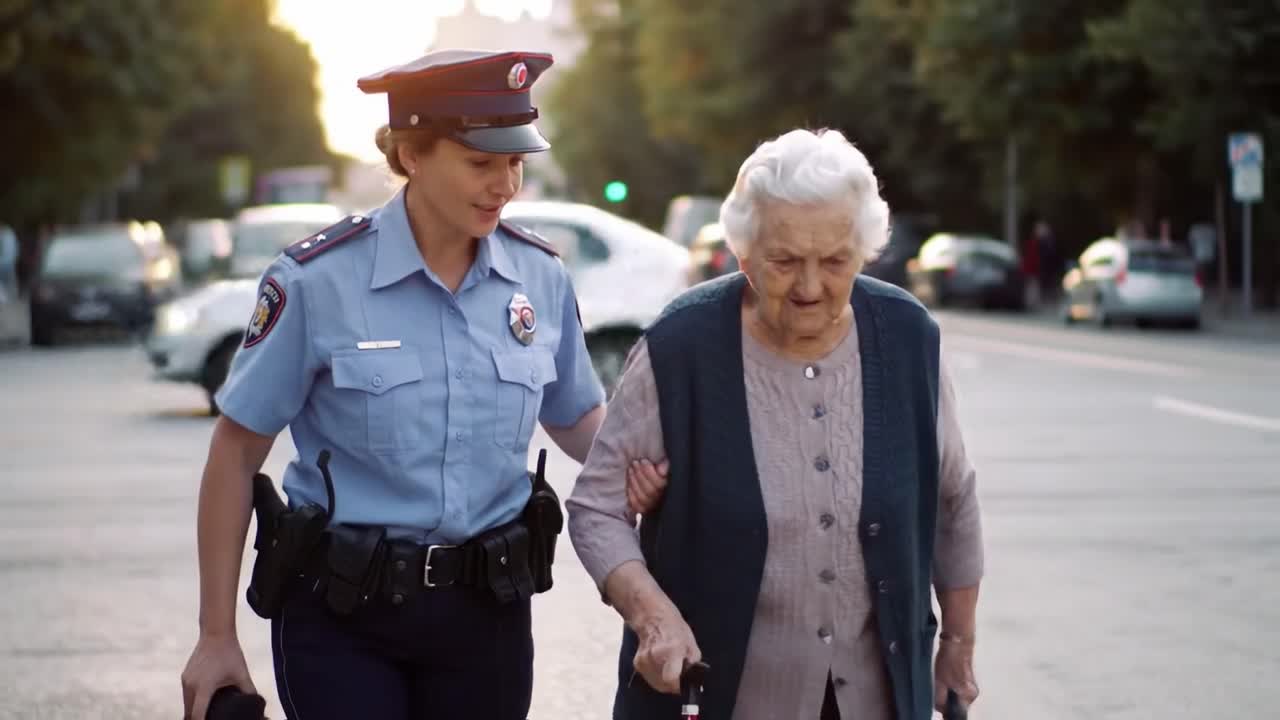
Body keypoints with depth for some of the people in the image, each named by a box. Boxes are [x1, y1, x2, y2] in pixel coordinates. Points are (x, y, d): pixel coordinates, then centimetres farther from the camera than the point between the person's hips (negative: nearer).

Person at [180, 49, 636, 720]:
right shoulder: (318, 280, -12)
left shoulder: (540, 277, -1)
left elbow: (577, 418, 14)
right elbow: (237, 452, -6)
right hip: (342, 613, -4)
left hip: (486, 611, 4)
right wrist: (217, 637, -6)